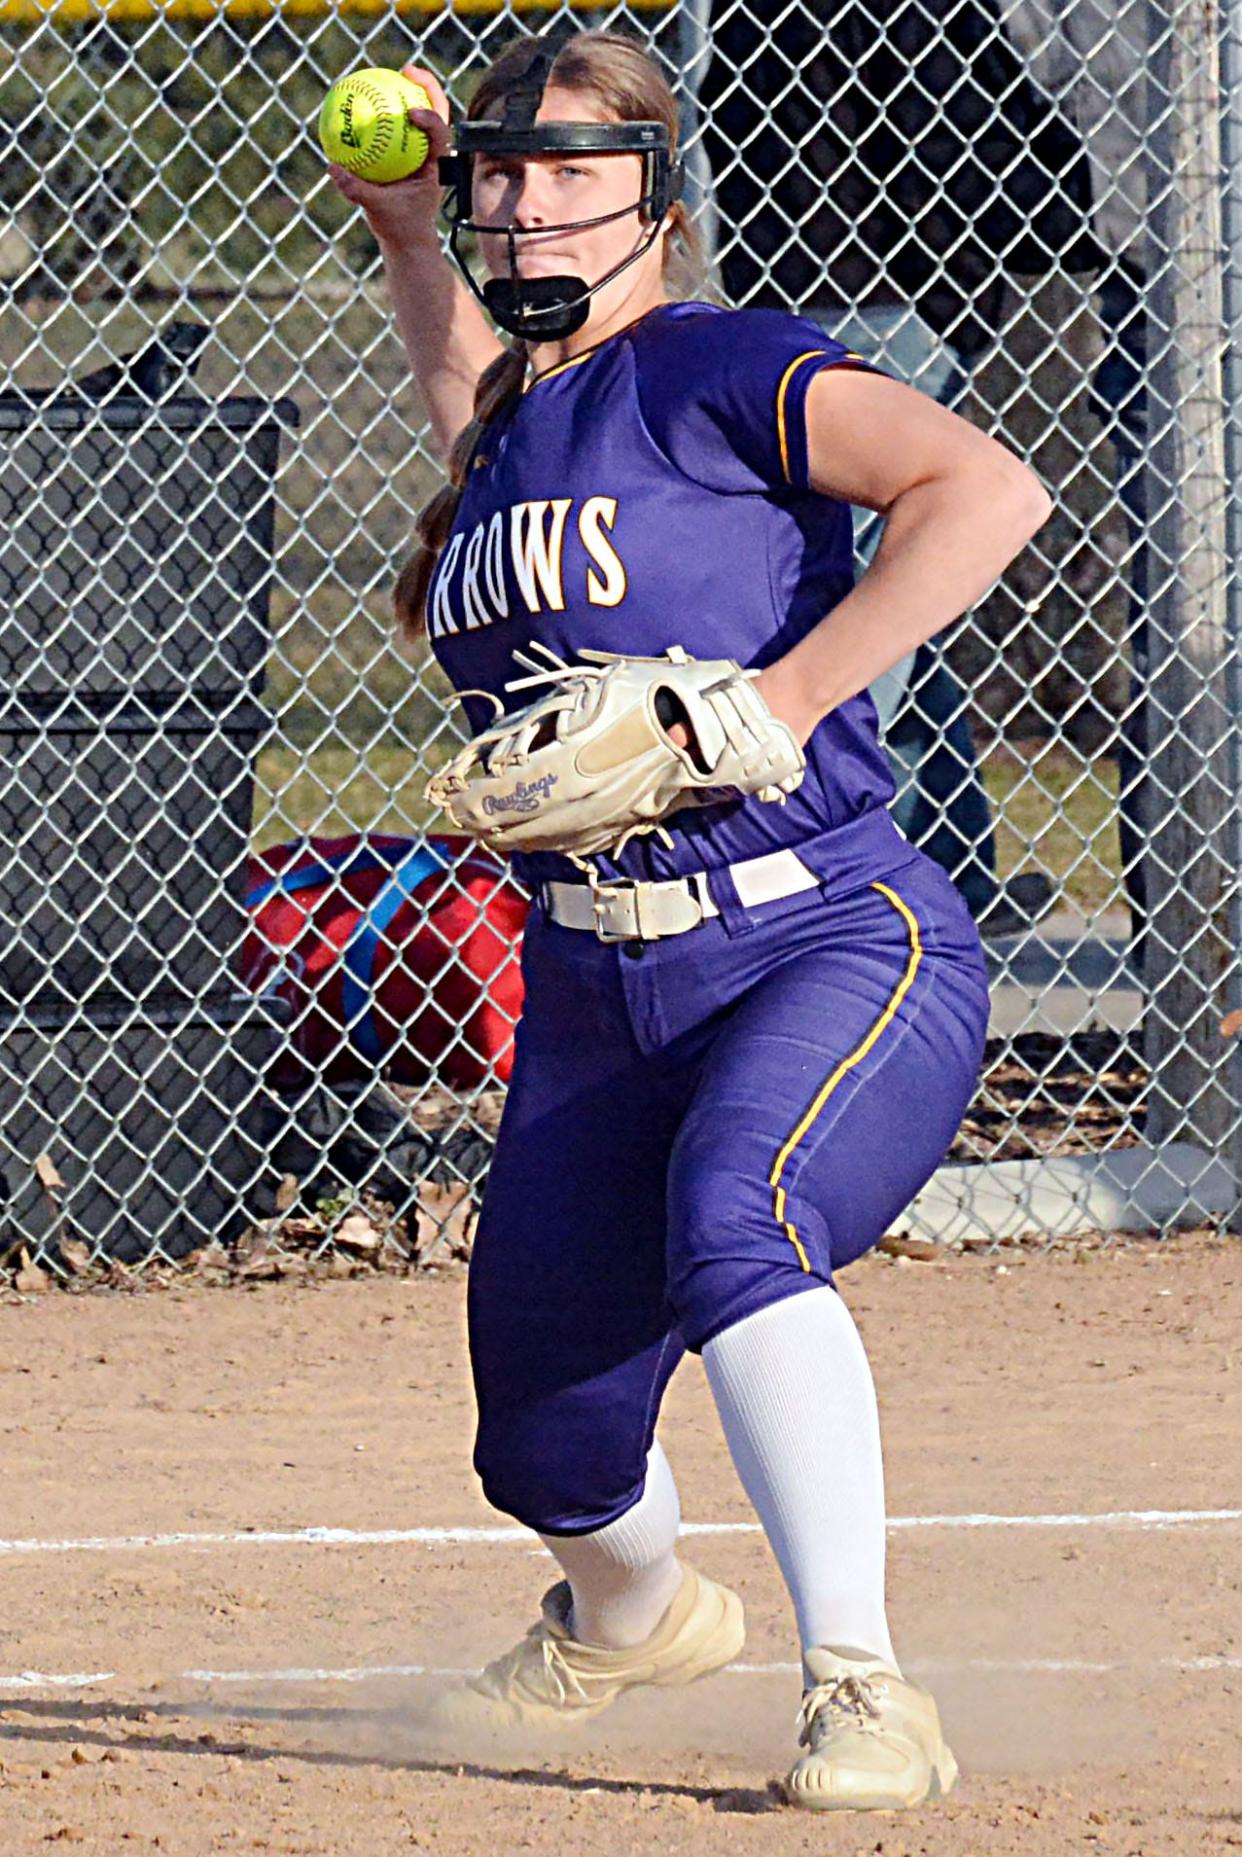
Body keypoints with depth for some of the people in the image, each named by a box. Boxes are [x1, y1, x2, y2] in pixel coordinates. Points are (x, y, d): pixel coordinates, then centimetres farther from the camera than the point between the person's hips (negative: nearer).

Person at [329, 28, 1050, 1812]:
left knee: (734, 1220, -37)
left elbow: (987, 488, -19)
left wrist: (779, 698, -23)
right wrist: (405, 238, 34)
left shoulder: (717, 372, -5)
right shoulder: (503, 434, 17)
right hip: (590, 992, 7)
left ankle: (858, 1688, -38)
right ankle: (631, 1615, 48)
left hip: (835, 943, -7)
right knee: (546, 1451, 12)